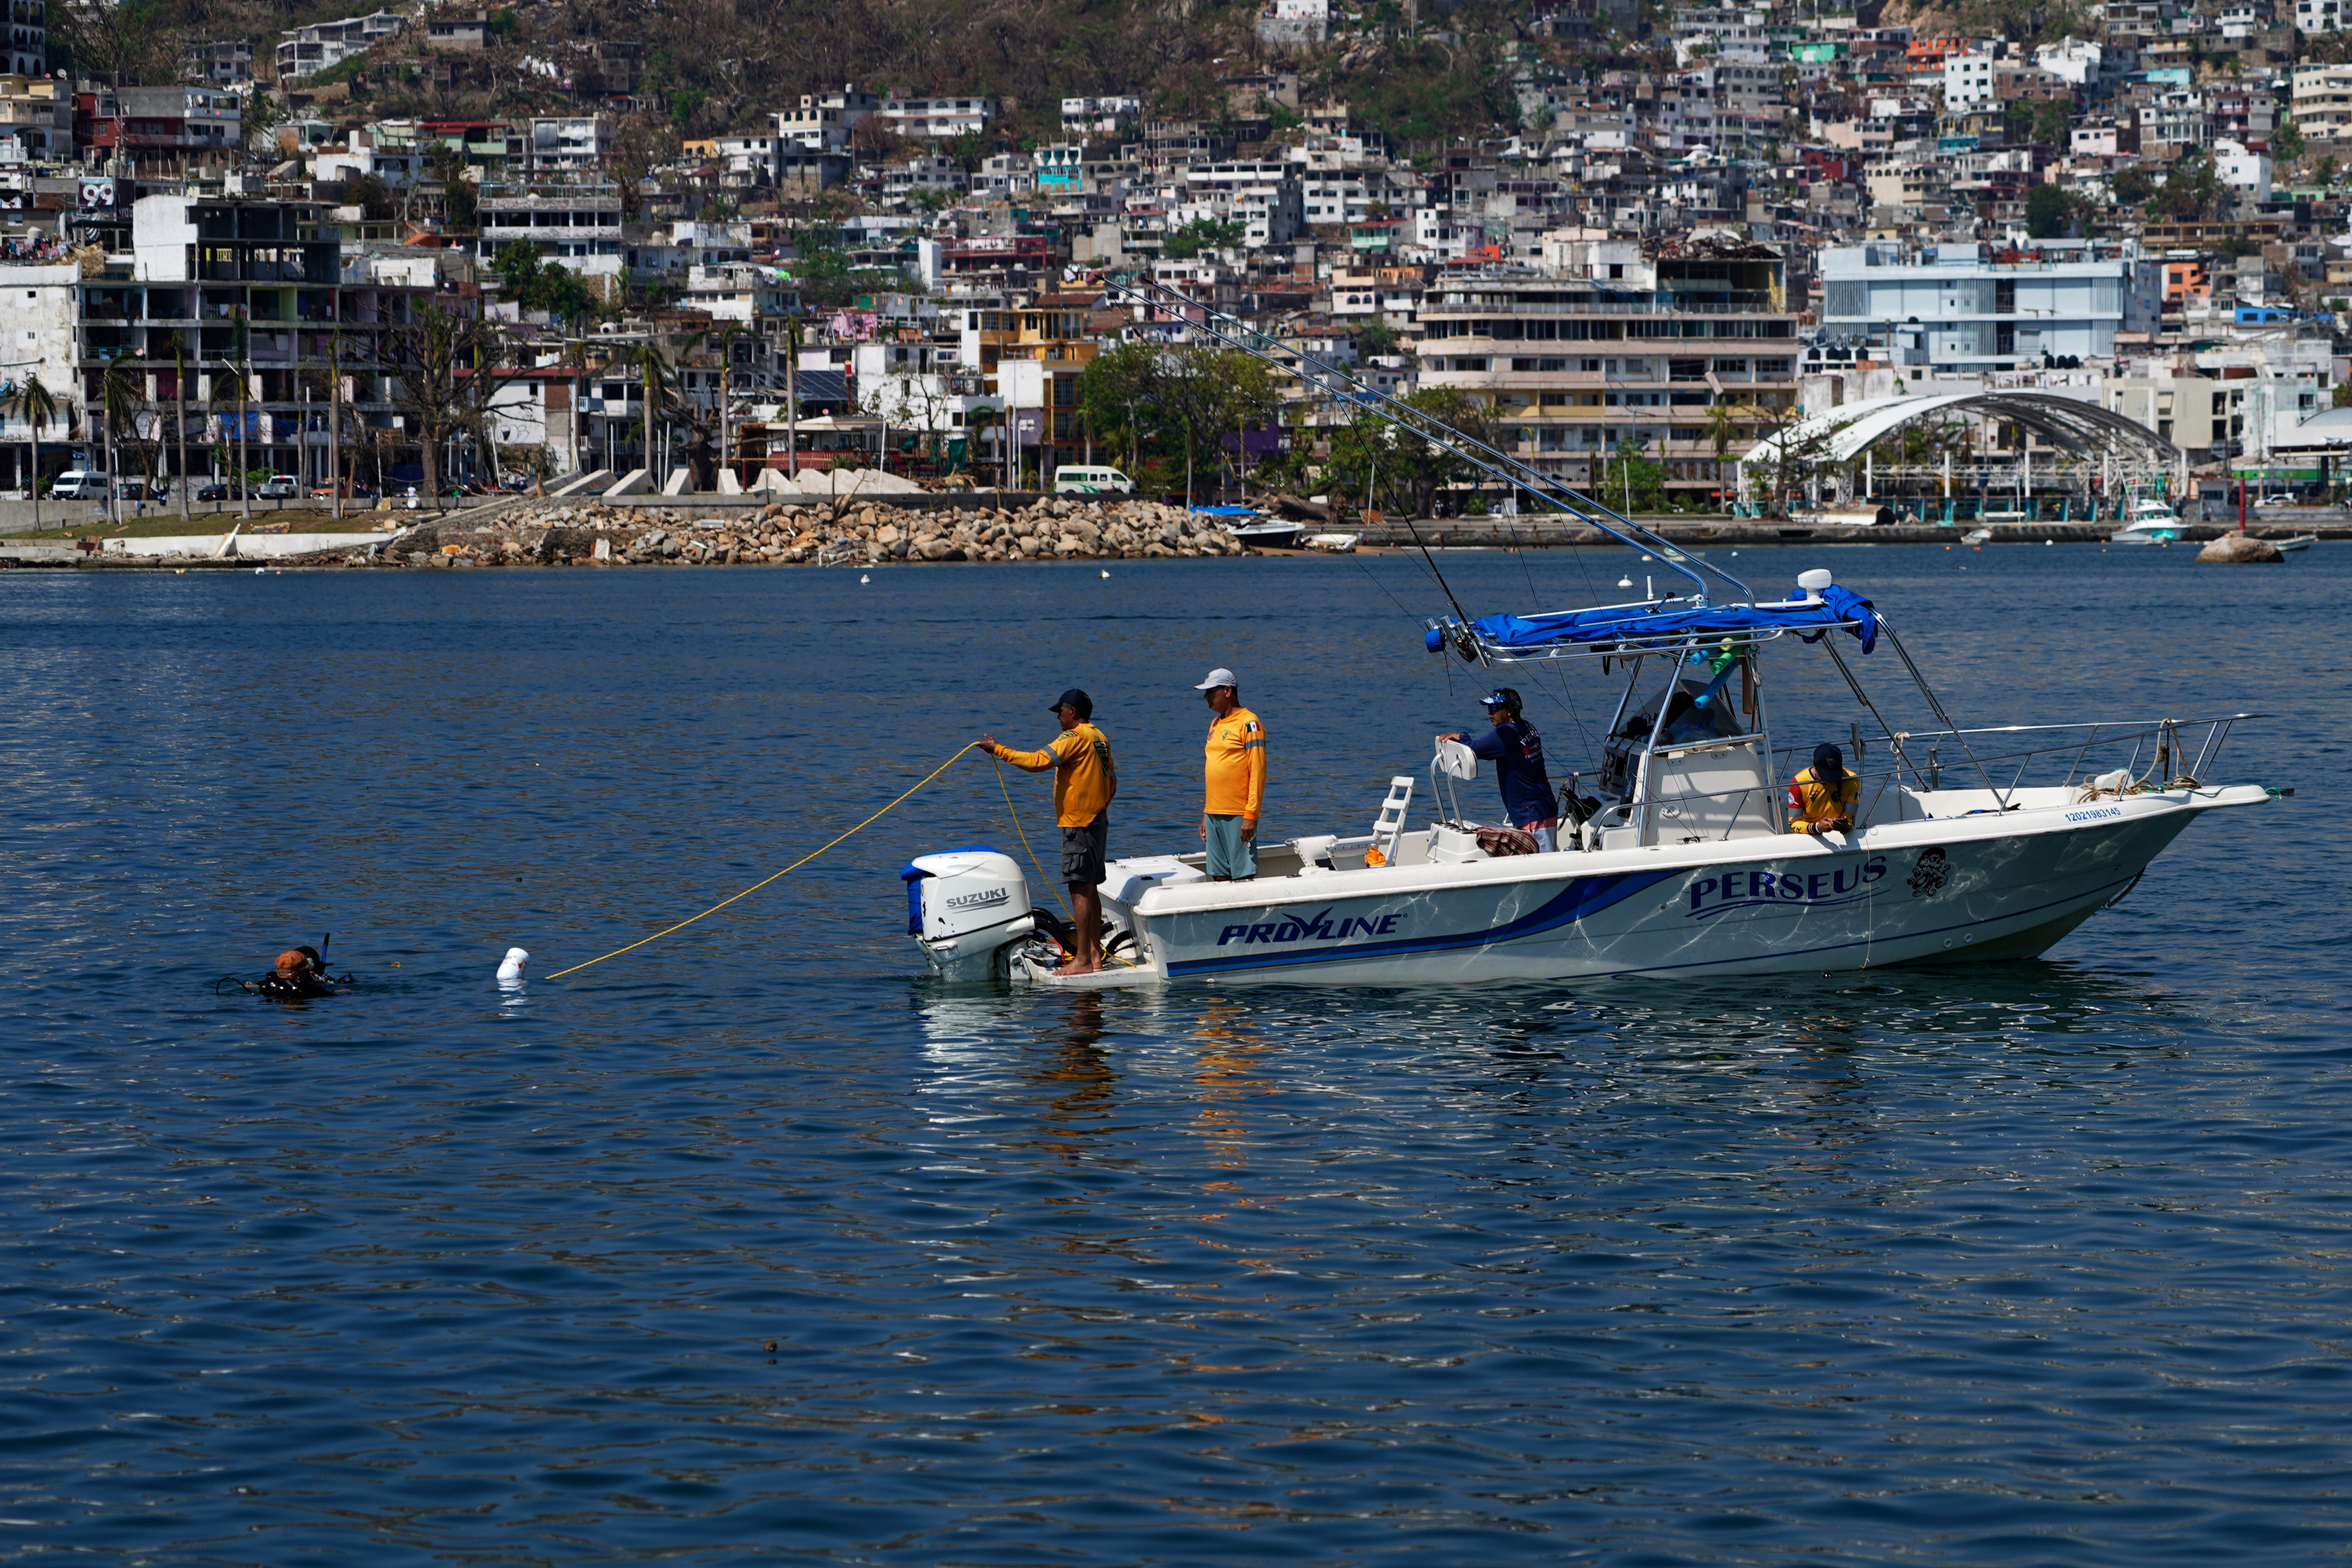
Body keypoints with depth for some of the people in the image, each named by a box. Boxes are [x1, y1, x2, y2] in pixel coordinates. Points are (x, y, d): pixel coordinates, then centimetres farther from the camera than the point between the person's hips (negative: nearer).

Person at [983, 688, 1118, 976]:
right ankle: (1095, 954, 16)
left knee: (1080, 889, -10)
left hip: (1078, 824, -10)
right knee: (1091, 890, 13)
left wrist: (998, 750, -16)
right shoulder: (1101, 739, 14)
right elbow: (1112, 782, 20)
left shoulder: (1075, 737, -14)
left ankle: (1082, 960, -12)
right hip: (1099, 820, 10)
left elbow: (1038, 762, -23)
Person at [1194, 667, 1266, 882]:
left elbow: (1258, 772, -13)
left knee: (1243, 877, -8)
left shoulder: (1248, 723, -8)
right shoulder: (1215, 724, 17)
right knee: (1220, 877, 7)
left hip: (1238, 816, -8)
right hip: (1214, 814, 8)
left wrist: (1251, 815, -19)